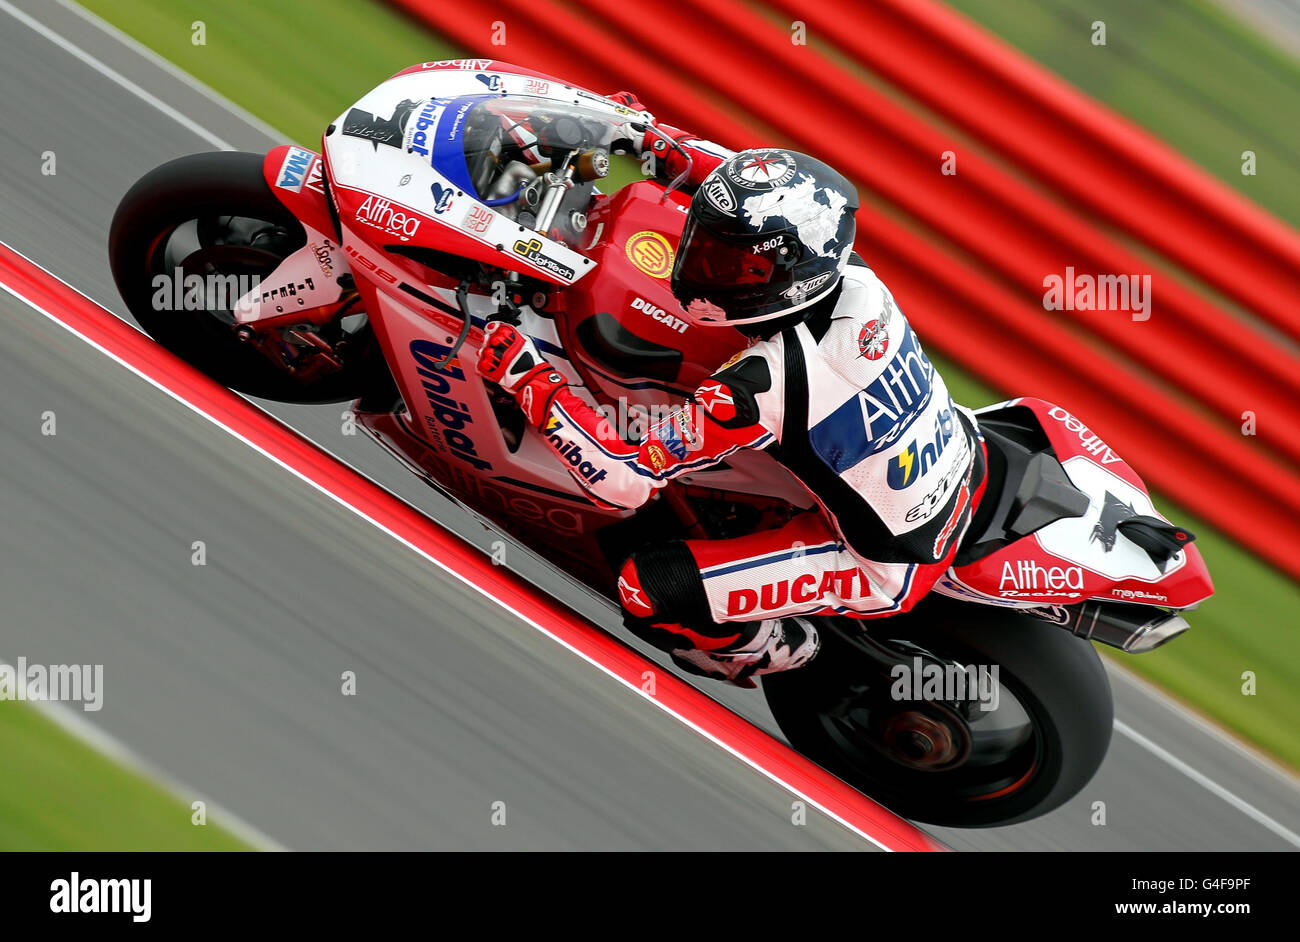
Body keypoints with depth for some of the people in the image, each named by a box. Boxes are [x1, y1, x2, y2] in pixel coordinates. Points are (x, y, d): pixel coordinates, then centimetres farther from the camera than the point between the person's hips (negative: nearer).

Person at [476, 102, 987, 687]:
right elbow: (768, 200, 7)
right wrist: (663, 141, 9)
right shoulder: (849, 272, -16)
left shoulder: (758, 386, -35)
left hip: (890, 568, -7)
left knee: (645, 588, -10)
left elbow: (625, 479, -27)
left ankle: (774, 650, 20)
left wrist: (528, 380, -22)